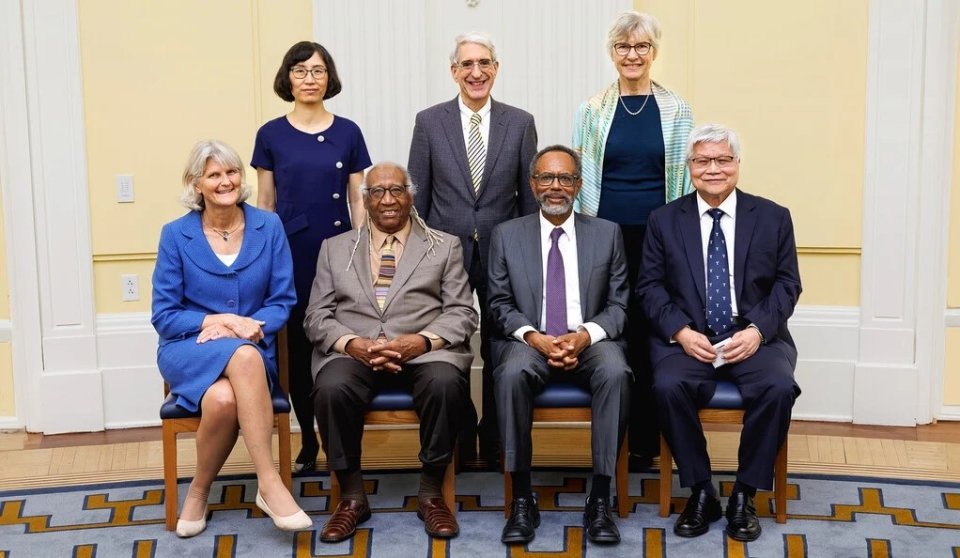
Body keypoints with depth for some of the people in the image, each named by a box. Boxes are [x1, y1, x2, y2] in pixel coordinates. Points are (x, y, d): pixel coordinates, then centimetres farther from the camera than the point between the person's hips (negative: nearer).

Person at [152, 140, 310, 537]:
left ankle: (199, 492, -15)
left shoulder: (269, 227, 3)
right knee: (244, 356, -38)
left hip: (250, 351, 1)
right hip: (190, 350, -1)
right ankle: (269, 483, -33)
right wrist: (215, 321, -17)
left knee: (223, 398, -37)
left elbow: (283, 302, 4)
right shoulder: (176, 235, 0)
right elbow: (163, 316, 0)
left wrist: (250, 326, -17)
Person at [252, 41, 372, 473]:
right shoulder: (271, 135, 4)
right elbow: (265, 204, 7)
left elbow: (357, 200, 6)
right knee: (298, 345, 5)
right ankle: (308, 440, 19)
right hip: (291, 253, 0)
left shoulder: (348, 133, 4)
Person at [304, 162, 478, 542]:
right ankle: (352, 496, -13)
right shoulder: (335, 248, 17)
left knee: (445, 383, -34)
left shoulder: (445, 246, 14)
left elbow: (462, 313, 5)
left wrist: (421, 340, -16)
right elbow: (317, 317, 9)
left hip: (424, 351, -1)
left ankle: (431, 493, -14)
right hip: (352, 351, 1)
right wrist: (352, 343, -13)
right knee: (331, 388, -33)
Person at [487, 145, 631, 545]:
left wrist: (585, 335, -14)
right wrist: (534, 337, -13)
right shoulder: (507, 235, 10)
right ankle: (522, 499, -25)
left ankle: (600, 500, -26)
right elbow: (501, 304, 6)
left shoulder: (607, 234, 10)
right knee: (512, 374, -35)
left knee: (615, 373, -34)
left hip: (590, 343, 0)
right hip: (529, 342, 0)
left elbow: (618, 304, 6)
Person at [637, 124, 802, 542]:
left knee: (779, 388, -30)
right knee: (668, 387, -31)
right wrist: (681, 332, -12)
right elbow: (650, 286, 4)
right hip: (687, 338, 0)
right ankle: (700, 492, -11)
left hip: (754, 337, 0)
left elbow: (787, 284, 5)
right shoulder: (664, 220, 9)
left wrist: (757, 330, -12)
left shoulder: (773, 217, 9)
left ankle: (745, 495, -10)